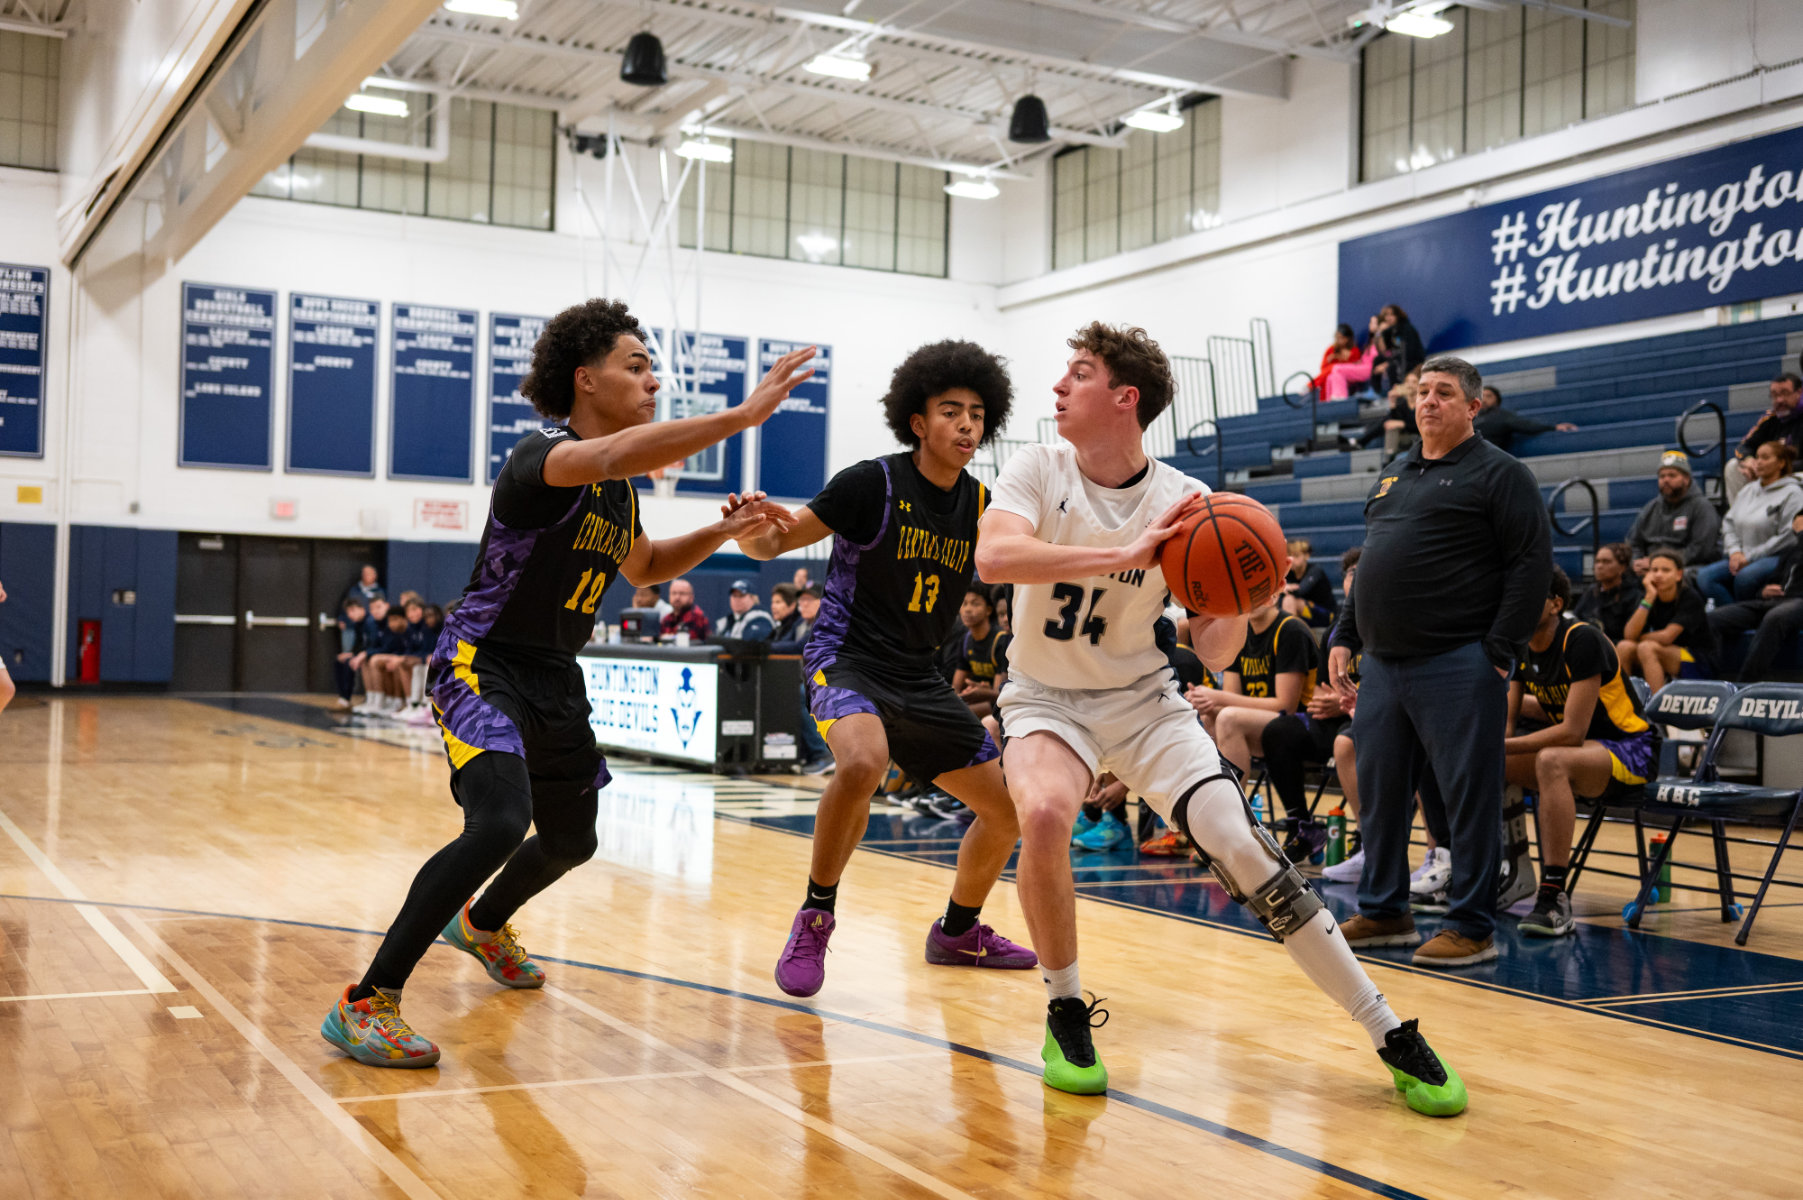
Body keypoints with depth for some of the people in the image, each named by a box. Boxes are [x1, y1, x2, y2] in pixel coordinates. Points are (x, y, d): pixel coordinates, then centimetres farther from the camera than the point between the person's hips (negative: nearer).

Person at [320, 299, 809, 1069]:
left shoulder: (620, 488, 7)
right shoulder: (541, 457, -19)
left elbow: (643, 566, 25)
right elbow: (613, 455, -43)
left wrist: (723, 532, 8)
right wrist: (742, 416, -44)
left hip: (555, 679, 9)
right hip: (483, 664, -9)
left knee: (571, 840, 22)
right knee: (500, 824, -30)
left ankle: (481, 923, 54)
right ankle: (366, 1003, -19)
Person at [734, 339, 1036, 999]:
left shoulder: (981, 506, 3)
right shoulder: (874, 482, -13)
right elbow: (774, 543, -11)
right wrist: (748, 529, -34)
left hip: (919, 679, 6)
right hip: (846, 658, -6)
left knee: (1008, 809, 8)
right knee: (862, 762, -38)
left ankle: (959, 932, 33)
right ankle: (814, 919, -17)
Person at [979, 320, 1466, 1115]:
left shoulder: (1182, 502, -9)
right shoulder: (1038, 470, -9)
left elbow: (1214, 652, -6)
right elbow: (993, 556, -31)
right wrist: (1124, 555, -38)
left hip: (1140, 698, 1)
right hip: (1045, 698, 0)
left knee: (1240, 845, -17)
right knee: (1045, 813, -32)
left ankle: (1390, 1034, -4)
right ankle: (1066, 1013, -7)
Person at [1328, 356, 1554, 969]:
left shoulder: (1499, 474, -2)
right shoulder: (1392, 475, 19)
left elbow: (1532, 564, -10)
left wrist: (1499, 654, -15)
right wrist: (1345, 637, 15)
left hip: (1457, 666, -7)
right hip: (1382, 665, 7)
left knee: (1468, 797, -1)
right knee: (1380, 791, 12)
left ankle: (1472, 926, 7)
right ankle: (1383, 911, 24)